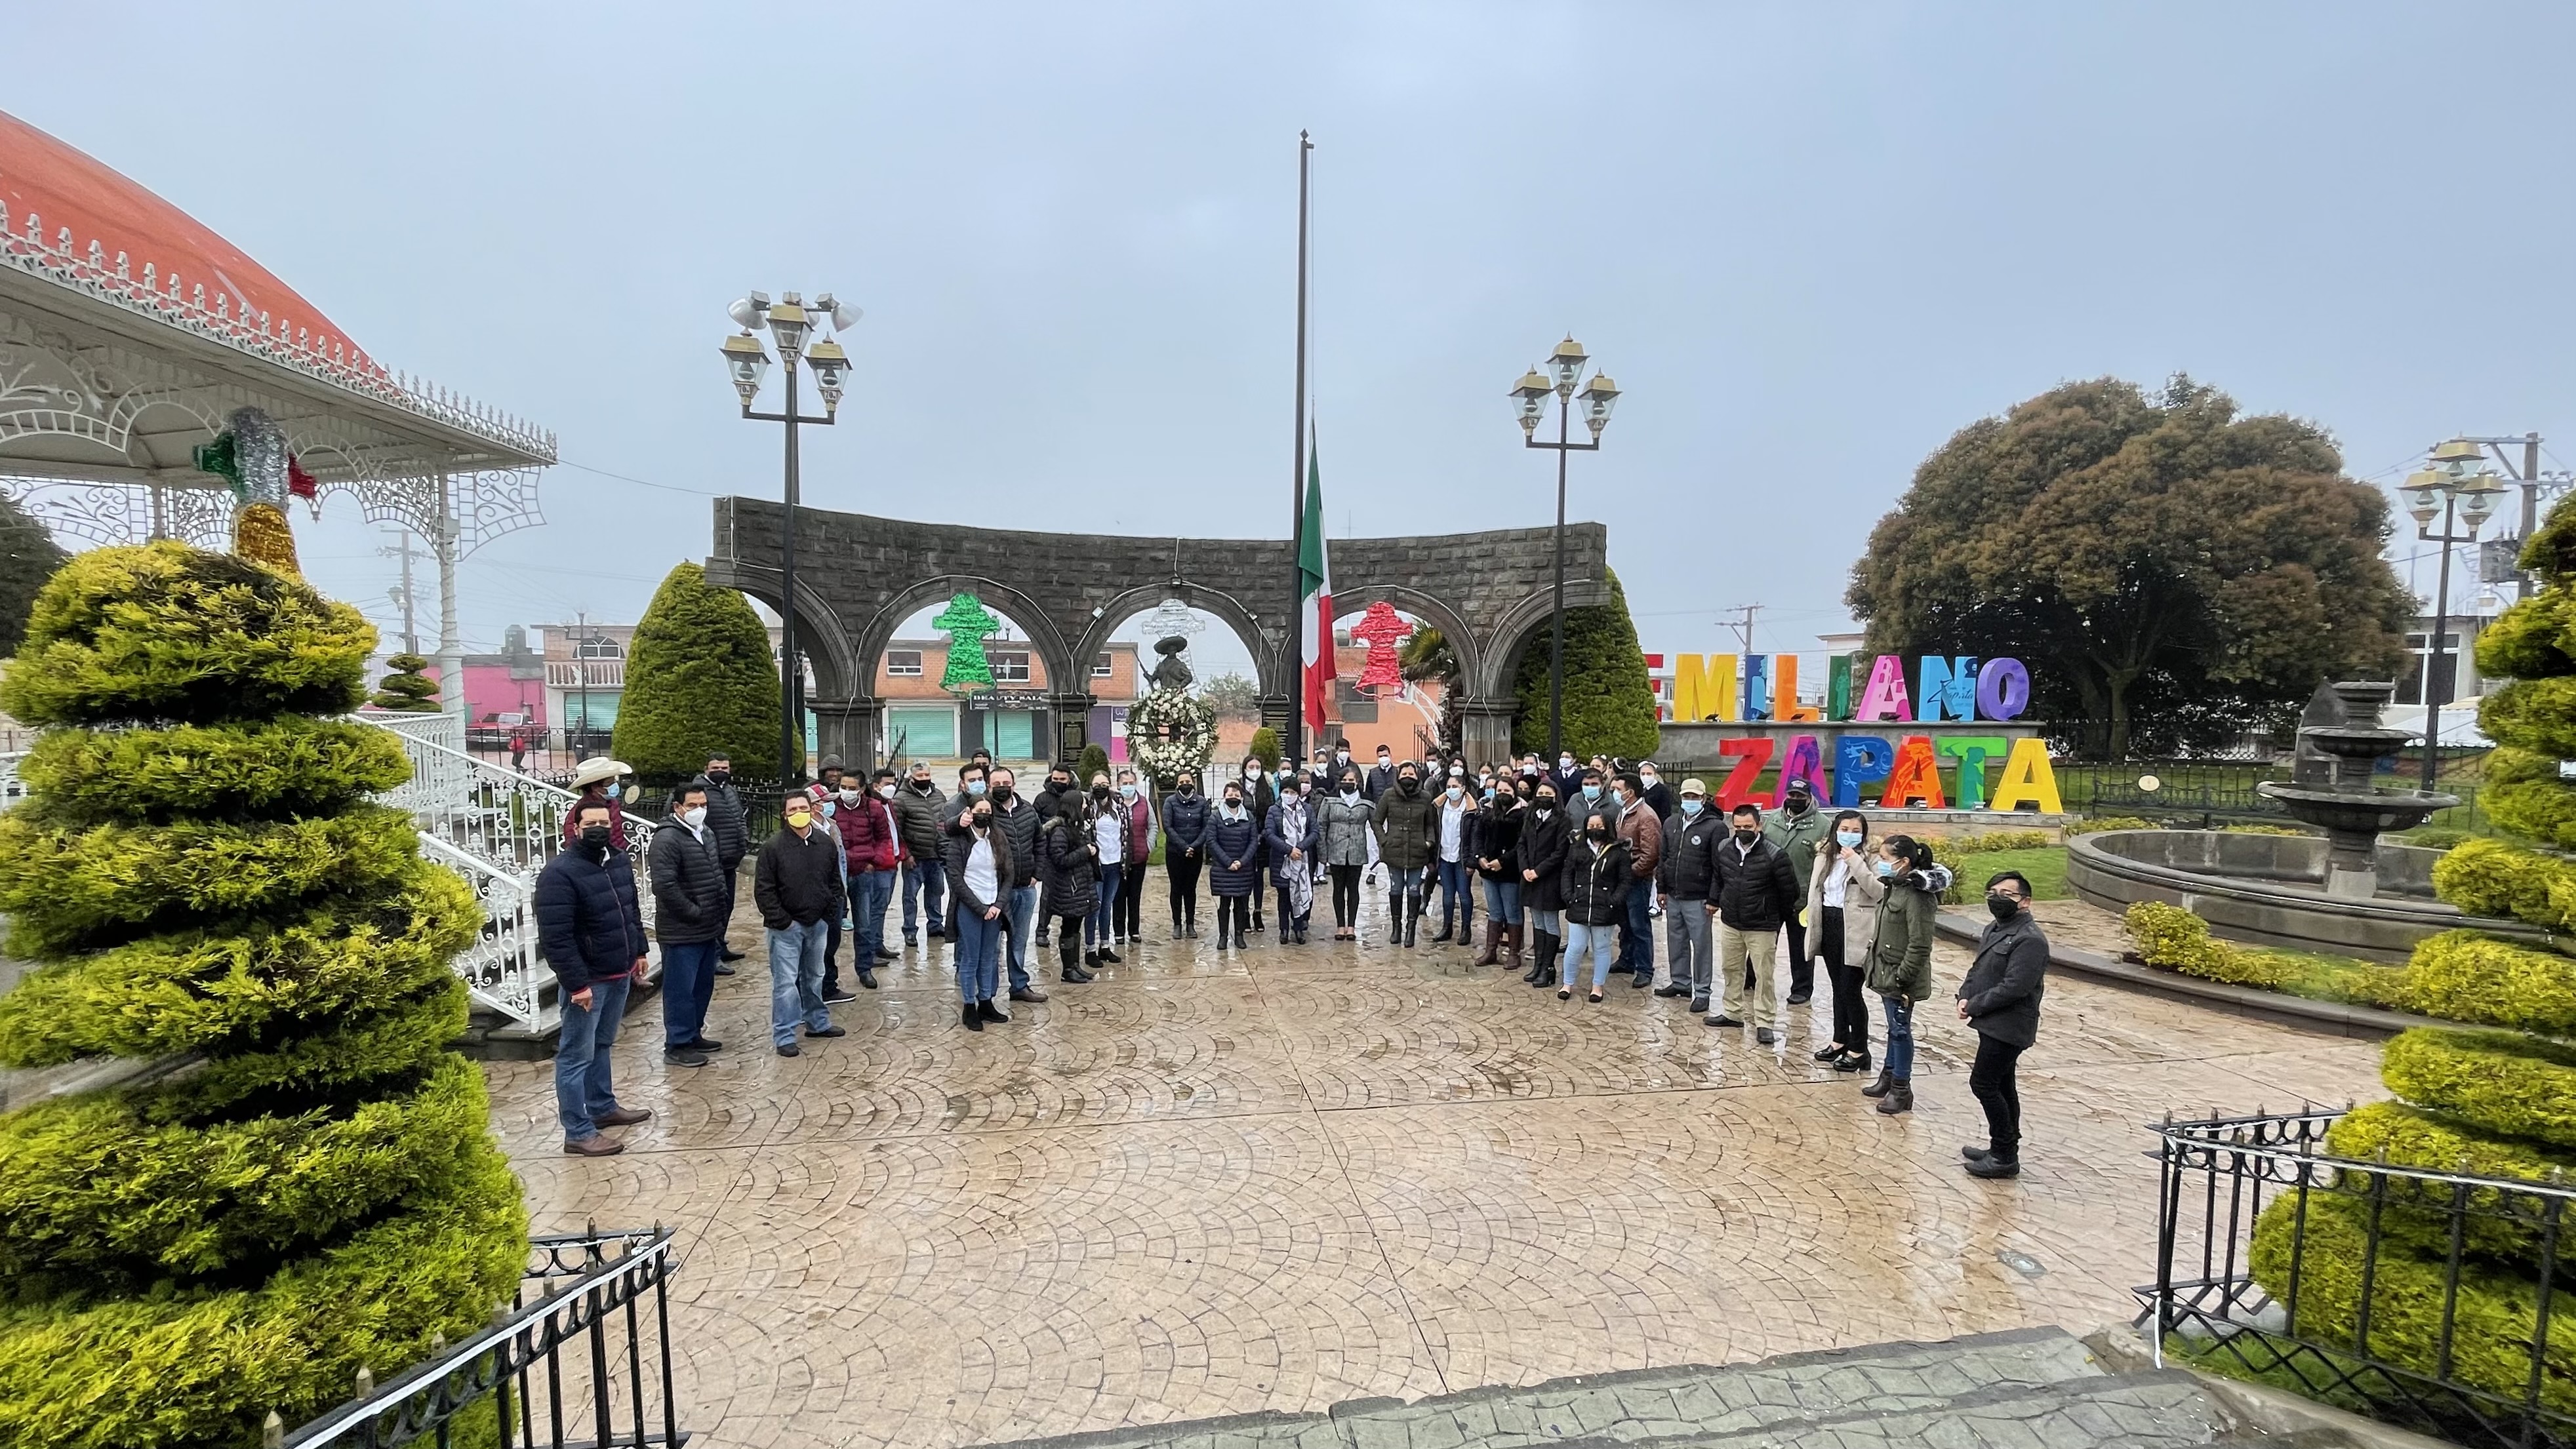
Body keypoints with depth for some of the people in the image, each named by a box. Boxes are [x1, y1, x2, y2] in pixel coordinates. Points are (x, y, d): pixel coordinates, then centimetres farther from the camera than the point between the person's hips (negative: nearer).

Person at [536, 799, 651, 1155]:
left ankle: (603, 1107, 36)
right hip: (587, 980, -8)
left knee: (601, 1046, 22)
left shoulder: (620, 860, 5)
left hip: (620, 974, 8)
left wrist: (639, 951, 17)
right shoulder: (559, 872, -20)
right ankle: (578, 1133, 10)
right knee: (576, 1055, 2)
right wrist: (577, 983, -23)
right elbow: (555, 937, -22)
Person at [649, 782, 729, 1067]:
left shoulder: (707, 834, 12)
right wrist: (694, 913, -17)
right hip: (681, 933, -9)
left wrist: (719, 916, 15)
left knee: (703, 986, 17)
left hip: (708, 929, 9)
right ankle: (677, 1045, 12)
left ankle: (694, 1035, 30)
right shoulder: (668, 839, -16)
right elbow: (664, 885, -24)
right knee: (681, 989, 1)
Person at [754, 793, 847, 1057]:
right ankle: (784, 1036, 8)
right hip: (786, 926, -4)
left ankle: (818, 1022, 33)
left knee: (814, 977, 19)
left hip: (818, 924, 5)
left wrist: (829, 914, 3)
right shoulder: (772, 847, -12)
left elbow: (835, 882, 10)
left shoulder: (827, 843, 1)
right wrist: (782, 921, -13)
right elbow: (763, 890, -11)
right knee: (785, 981, -1)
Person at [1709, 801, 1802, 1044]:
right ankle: (1731, 1013, 32)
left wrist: (1775, 917, 4)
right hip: (1730, 924, 5)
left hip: (1762, 928, -5)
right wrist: (1714, 901, 16)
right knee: (1730, 970, 16)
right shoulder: (1723, 849, -2)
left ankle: (1765, 1024, 11)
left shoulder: (1774, 855, -17)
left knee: (1763, 976, 1)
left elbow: (1790, 890, -6)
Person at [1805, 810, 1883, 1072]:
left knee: (1851, 990, -2)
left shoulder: (1868, 858, -8)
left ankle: (1859, 1050, 10)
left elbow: (1878, 891, -23)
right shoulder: (1825, 857, 10)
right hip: (1829, 925, 6)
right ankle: (1840, 1040, 30)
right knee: (1838, 988, 17)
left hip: (1854, 930, -6)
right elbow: (1815, 892, 13)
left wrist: (1855, 861, -25)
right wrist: (1814, 925, 11)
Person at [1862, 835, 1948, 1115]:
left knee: (1900, 1030, 3)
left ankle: (1901, 1089, 16)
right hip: (1886, 973, 9)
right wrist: (1878, 970, 15)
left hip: (1901, 978, -9)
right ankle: (1889, 1077, 32)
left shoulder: (1917, 896, -22)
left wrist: (1901, 978, -21)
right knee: (1894, 1028, 20)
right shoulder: (1896, 888, 7)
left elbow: (1920, 946, -24)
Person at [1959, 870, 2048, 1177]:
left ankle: (2005, 1155, 5)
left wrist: (1974, 1006, -16)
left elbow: (2014, 987, -24)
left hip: (2008, 1026, -9)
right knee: (2001, 1085, 17)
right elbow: (1978, 968, 16)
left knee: (1983, 1083, -6)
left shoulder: (2029, 939, -19)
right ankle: (2003, 1149, 28)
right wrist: (1965, 996, -1)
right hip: (1993, 1023, 9)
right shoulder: (1995, 930, 12)